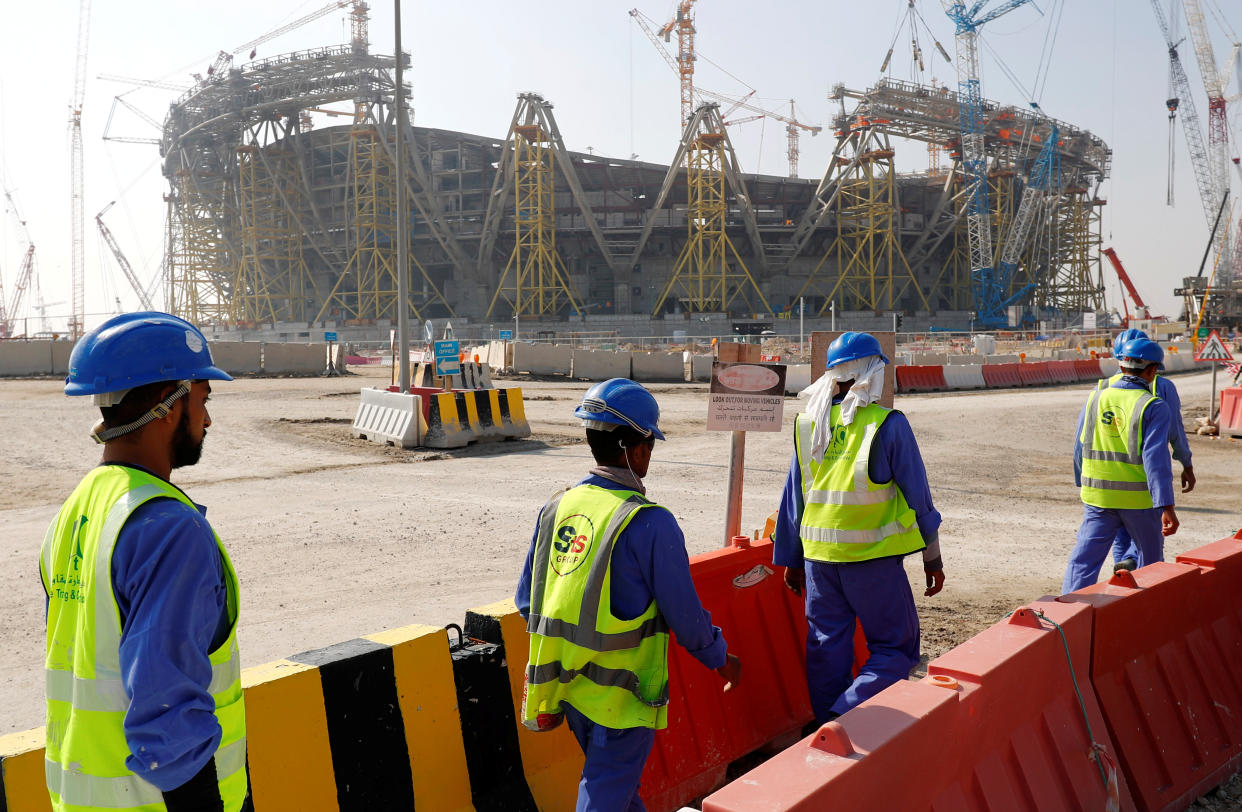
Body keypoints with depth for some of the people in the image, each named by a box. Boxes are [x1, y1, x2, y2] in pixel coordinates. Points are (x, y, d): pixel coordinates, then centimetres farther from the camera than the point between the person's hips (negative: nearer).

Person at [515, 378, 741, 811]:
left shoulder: (557, 508, -3)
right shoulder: (650, 523, -21)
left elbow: (526, 600, 4)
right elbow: (685, 616, -14)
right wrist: (721, 659, 5)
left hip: (565, 689, 6)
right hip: (621, 696, -6)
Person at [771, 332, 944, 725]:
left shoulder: (807, 424, 3)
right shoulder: (888, 425, -10)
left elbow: (793, 498, 9)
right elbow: (917, 496, -3)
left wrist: (790, 560, 17)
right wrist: (932, 557, 8)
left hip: (818, 557, 5)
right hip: (872, 559, -5)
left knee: (826, 647, 15)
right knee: (896, 648, 6)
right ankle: (846, 716, -9)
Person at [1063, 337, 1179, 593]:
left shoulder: (1096, 397, 3)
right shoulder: (1154, 407, -10)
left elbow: (1080, 447, 9)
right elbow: (1155, 457, -18)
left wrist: (1083, 485, 23)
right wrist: (1166, 506, -18)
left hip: (1098, 496, 3)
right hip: (1139, 499, -3)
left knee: (1084, 558, 1)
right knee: (1151, 558, 19)